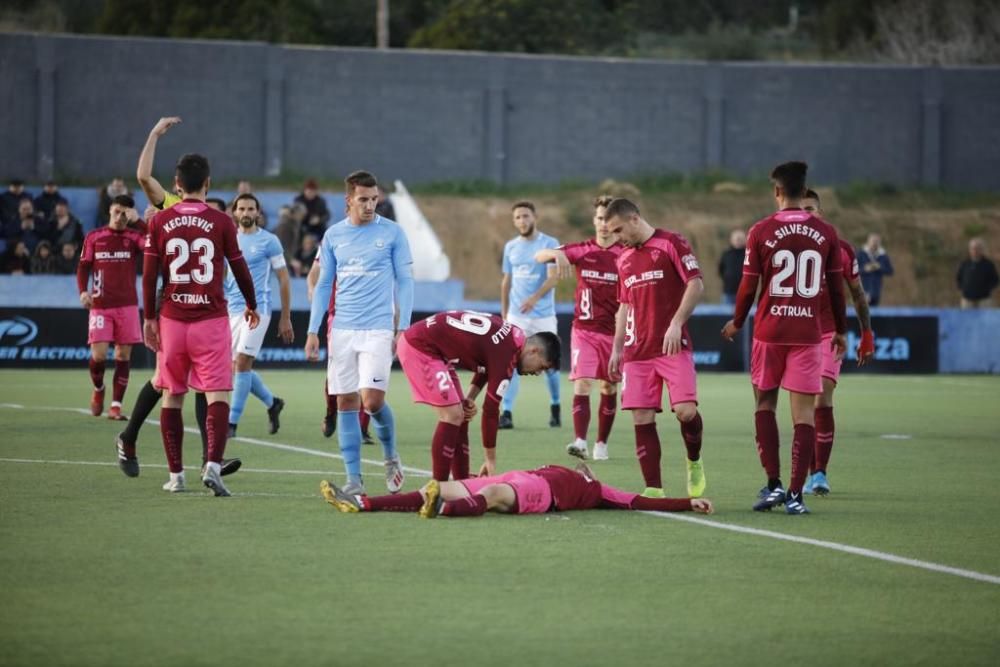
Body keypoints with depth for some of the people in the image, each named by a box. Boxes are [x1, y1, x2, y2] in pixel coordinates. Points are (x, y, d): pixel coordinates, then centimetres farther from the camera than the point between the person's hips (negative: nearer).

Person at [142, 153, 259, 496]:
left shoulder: (160, 222, 1)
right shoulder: (221, 222, -3)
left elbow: (149, 275, 1)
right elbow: (240, 270, 5)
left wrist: (149, 318, 10)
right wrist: (251, 306, 21)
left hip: (172, 320, 2)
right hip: (211, 320, -2)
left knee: (172, 397, 11)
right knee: (217, 397, -2)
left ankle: (175, 475, 12)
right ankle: (213, 465, -20)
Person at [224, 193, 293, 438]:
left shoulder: (269, 241, -2)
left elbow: (283, 280, 1)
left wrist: (285, 318, -2)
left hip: (257, 309, -6)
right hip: (232, 310, 6)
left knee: (242, 363, -14)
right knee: (237, 367, 6)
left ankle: (232, 423, -12)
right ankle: (272, 402, 29)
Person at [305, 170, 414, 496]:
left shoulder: (392, 233, 0)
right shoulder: (333, 236, 9)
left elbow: (404, 282, 2)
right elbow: (323, 285, 14)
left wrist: (403, 328, -5)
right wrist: (313, 331, 8)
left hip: (378, 329, -3)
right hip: (342, 331, 3)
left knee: (372, 400, -14)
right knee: (345, 402, 1)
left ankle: (391, 455, 13)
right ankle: (354, 478, 6)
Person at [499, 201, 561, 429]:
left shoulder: (550, 244, -4)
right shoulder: (510, 247, 10)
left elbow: (554, 277, -14)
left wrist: (535, 297, -30)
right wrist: (503, 313, 12)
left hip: (544, 315, -3)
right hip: (516, 316, 3)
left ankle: (555, 408, 24)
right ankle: (507, 413, -11)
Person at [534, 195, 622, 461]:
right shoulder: (581, 250, 1)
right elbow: (539, 256, 0)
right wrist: (557, 254, -22)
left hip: (614, 332, 0)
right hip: (584, 329, 0)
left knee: (609, 388, 8)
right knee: (581, 385, -13)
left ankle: (601, 444, 20)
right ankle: (580, 441, -23)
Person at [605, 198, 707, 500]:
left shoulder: (671, 243, -3)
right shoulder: (624, 259, 18)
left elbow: (696, 284, -11)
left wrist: (676, 323, -20)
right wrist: (616, 349, 18)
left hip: (673, 347, -6)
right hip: (637, 352, 6)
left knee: (685, 410, -17)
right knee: (641, 418, -1)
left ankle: (694, 461, 12)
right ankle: (654, 490, 2)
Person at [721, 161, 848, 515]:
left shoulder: (761, 232, -4)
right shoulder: (826, 234, 1)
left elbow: (749, 286, -1)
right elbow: (836, 287, 7)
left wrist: (736, 323, 15)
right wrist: (840, 330, 19)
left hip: (770, 330, -1)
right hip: (809, 332, 1)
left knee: (765, 404, 14)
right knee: (804, 412, 1)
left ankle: (773, 484, 4)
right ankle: (796, 493, -4)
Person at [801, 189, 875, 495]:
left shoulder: (841, 249, 1)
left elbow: (857, 294, 10)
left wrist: (867, 334, 8)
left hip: (830, 335, -2)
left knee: (822, 401, -16)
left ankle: (821, 473, -13)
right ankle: (813, 473, 14)